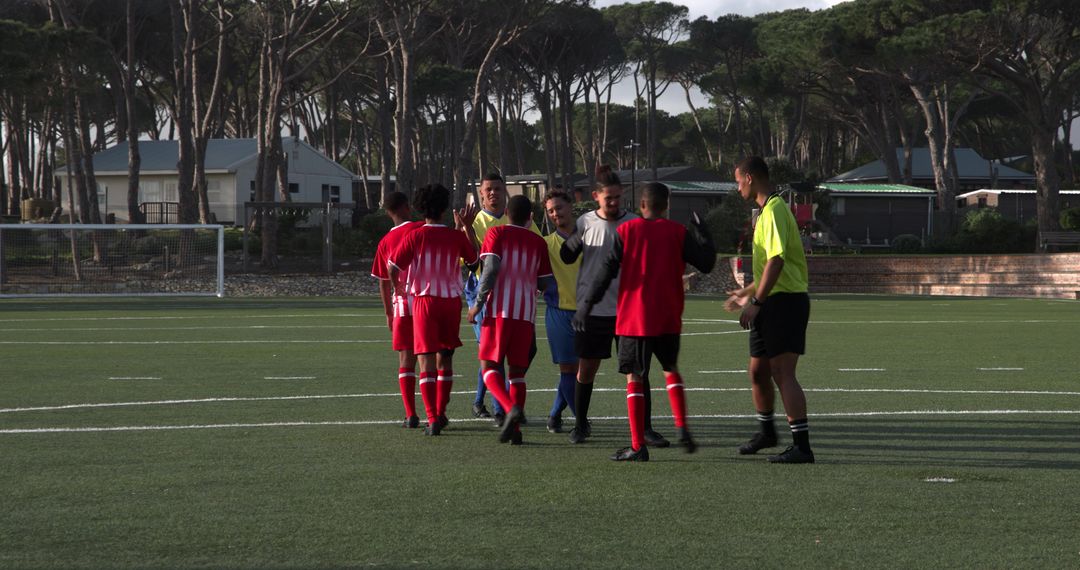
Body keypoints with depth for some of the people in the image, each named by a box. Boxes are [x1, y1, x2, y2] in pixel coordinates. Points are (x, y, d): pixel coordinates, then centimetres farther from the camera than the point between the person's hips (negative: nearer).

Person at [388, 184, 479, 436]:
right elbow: (474, 259, 19)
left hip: (425, 300, -3)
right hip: (452, 301, 3)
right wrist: (466, 227, 24)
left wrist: (398, 286, 12)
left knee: (426, 360, -3)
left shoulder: (415, 236, -8)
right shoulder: (457, 236, 0)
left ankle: (433, 419, -13)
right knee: (445, 359, 18)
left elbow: (393, 267, -9)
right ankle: (440, 413, 26)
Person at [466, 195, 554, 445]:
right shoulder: (538, 242, 12)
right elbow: (544, 284, 14)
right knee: (518, 371, 9)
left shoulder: (497, 234, 2)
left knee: (490, 367, 1)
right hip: (526, 312, 3)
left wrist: (478, 303, -7)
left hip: (499, 310, -3)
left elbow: (491, 268, -11)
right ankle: (514, 429, 1)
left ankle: (511, 408, -24)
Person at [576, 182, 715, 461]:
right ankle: (682, 429, 5)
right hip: (669, 319, 2)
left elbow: (607, 272, -6)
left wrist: (587, 305, -1)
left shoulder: (626, 231, -2)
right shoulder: (678, 233, 1)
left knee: (634, 378, 3)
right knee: (671, 370, 22)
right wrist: (701, 232, 16)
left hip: (634, 318, -2)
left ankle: (638, 446, -2)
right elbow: (706, 263, 3)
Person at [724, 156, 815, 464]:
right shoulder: (768, 210, 18)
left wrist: (756, 303, -24)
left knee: (783, 373, -14)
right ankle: (766, 432, 38)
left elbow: (776, 261, -24)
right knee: (758, 372, 19)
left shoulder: (774, 211, -14)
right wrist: (747, 293, 36)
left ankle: (802, 446, -17)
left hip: (785, 302, -10)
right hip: (773, 303, 10)